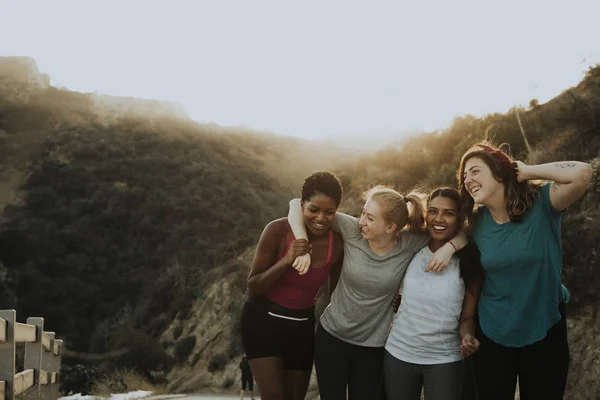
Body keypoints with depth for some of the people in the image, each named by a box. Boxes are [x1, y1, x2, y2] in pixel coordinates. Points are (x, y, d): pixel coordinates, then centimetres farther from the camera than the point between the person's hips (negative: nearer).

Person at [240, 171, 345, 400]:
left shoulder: (337, 245, -9)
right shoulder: (278, 231, -19)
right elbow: (253, 288, -14)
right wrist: (286, 261, -29)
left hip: (302, 327, 4)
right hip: (263, 321, -4)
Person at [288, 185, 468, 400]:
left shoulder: (409, 244, -13)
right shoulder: (352, 229, -15)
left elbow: (461, 233, -4)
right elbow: (298, 204, -12)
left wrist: (448, 247, -25)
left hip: (372, 346, 0)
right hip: (331, 336, 0)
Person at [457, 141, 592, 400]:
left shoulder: (541, 204, -16)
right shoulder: (477, 221, -4)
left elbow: (582, 173, -31)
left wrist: (526, 172, -21)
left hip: (545, 330, -3)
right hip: (492, 333, 3)